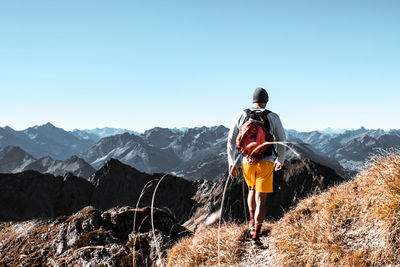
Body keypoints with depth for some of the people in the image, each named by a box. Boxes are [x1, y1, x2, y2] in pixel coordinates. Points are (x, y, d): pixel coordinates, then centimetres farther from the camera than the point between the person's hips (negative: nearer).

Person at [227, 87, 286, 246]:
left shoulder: (241, 115, 4)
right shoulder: (273, 117, 1)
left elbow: (231, 140, 3)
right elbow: (281, 141, 5)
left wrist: (231, 163, 8)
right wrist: (280, 161, 20)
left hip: (247, 161, 2)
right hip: (266, 162, -2)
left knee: (252, 190, 28)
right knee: (261, 198, -1)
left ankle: (253, 223, 25)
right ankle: (256, 235, -9)